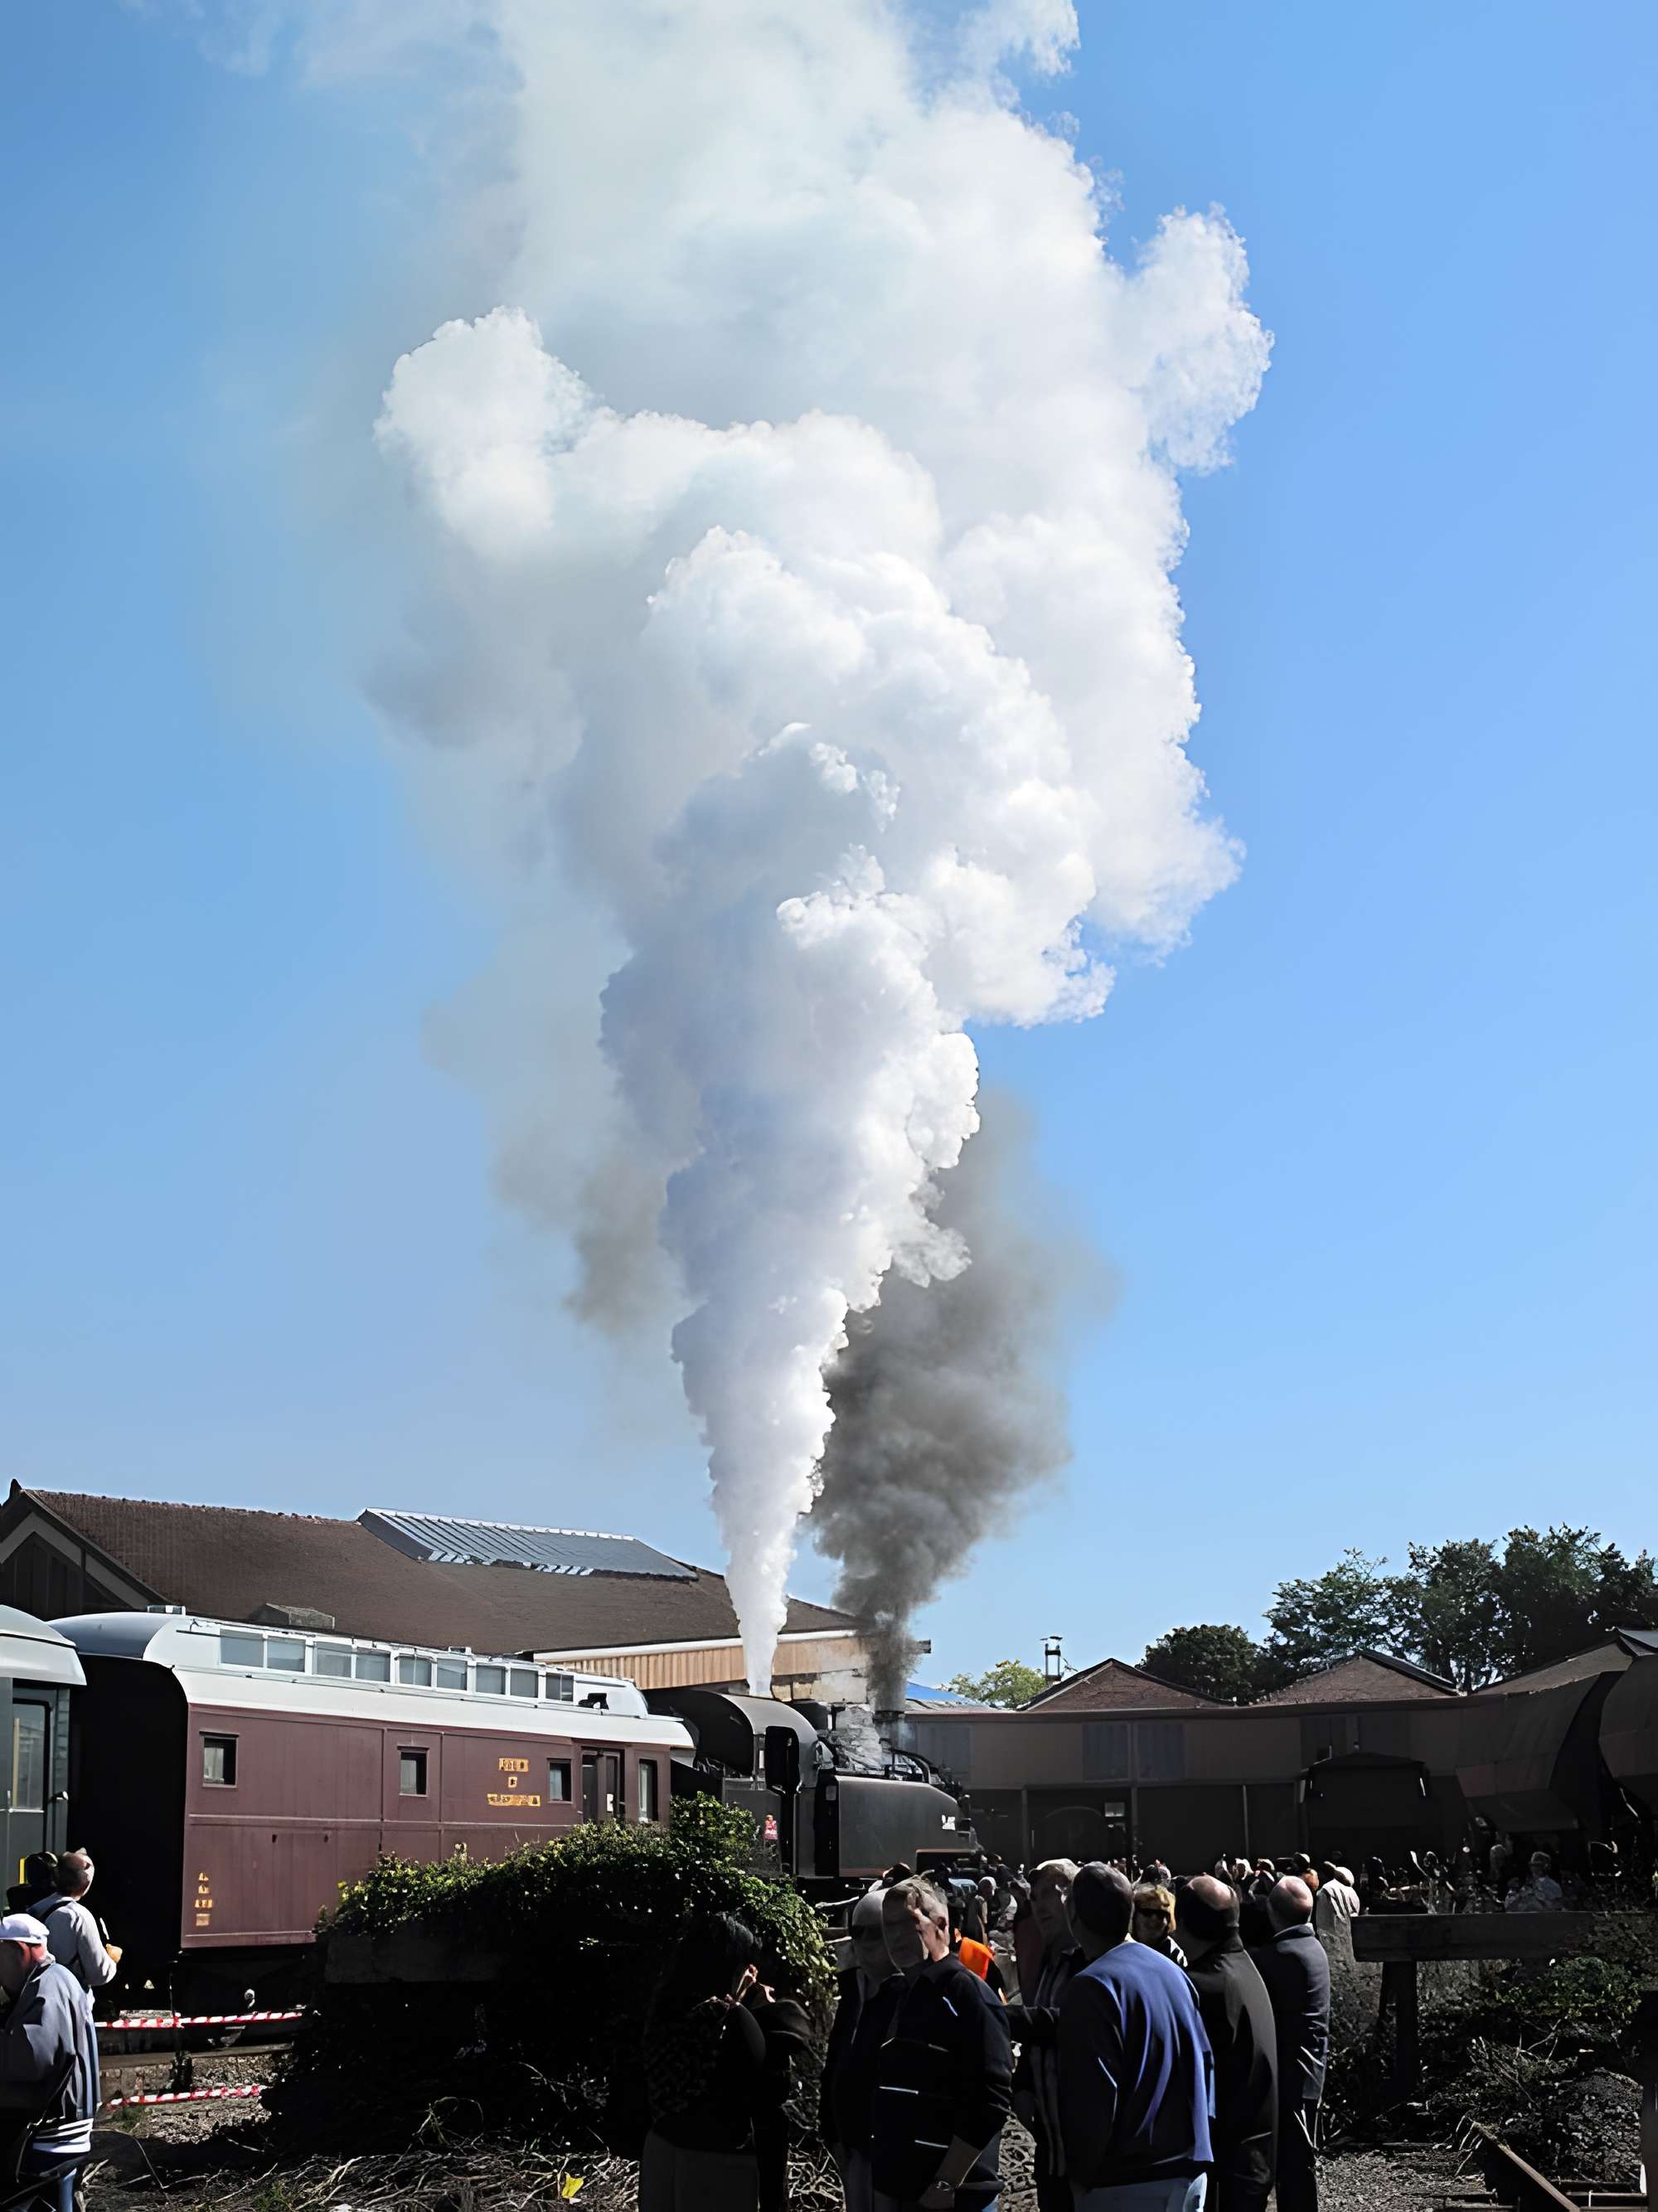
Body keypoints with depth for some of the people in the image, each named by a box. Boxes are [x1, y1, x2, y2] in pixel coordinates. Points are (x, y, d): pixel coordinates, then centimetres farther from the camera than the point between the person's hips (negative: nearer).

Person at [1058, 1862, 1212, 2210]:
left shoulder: (1091, 1988, -15)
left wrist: (1080, 2170, -8)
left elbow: (1092, 2093, -20)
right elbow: (1204, 2061, 14)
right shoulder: (1172, 1972, 9)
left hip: (1124, 2183, -8)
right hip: (1189, 2168, 8)